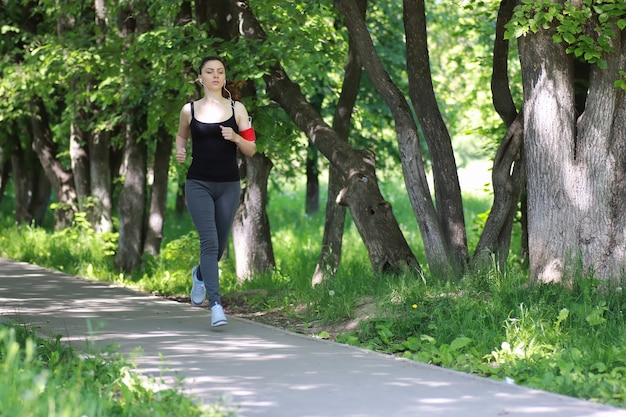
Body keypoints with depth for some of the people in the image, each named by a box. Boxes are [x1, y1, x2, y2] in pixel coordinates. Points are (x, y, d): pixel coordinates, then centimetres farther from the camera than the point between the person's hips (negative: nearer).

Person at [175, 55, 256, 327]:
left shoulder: (237, 109, 4)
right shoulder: (190, 110, 4)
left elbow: (251, 150, 4)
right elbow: (182, 135, 23)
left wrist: (235, 137, -15)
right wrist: (180, 151, 1)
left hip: (229, 185, 2)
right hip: (198, 184, -2)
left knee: (220, 244, 10)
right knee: (209, 241, -15)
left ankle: (200, 275, 44)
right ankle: (215, 304, -17)